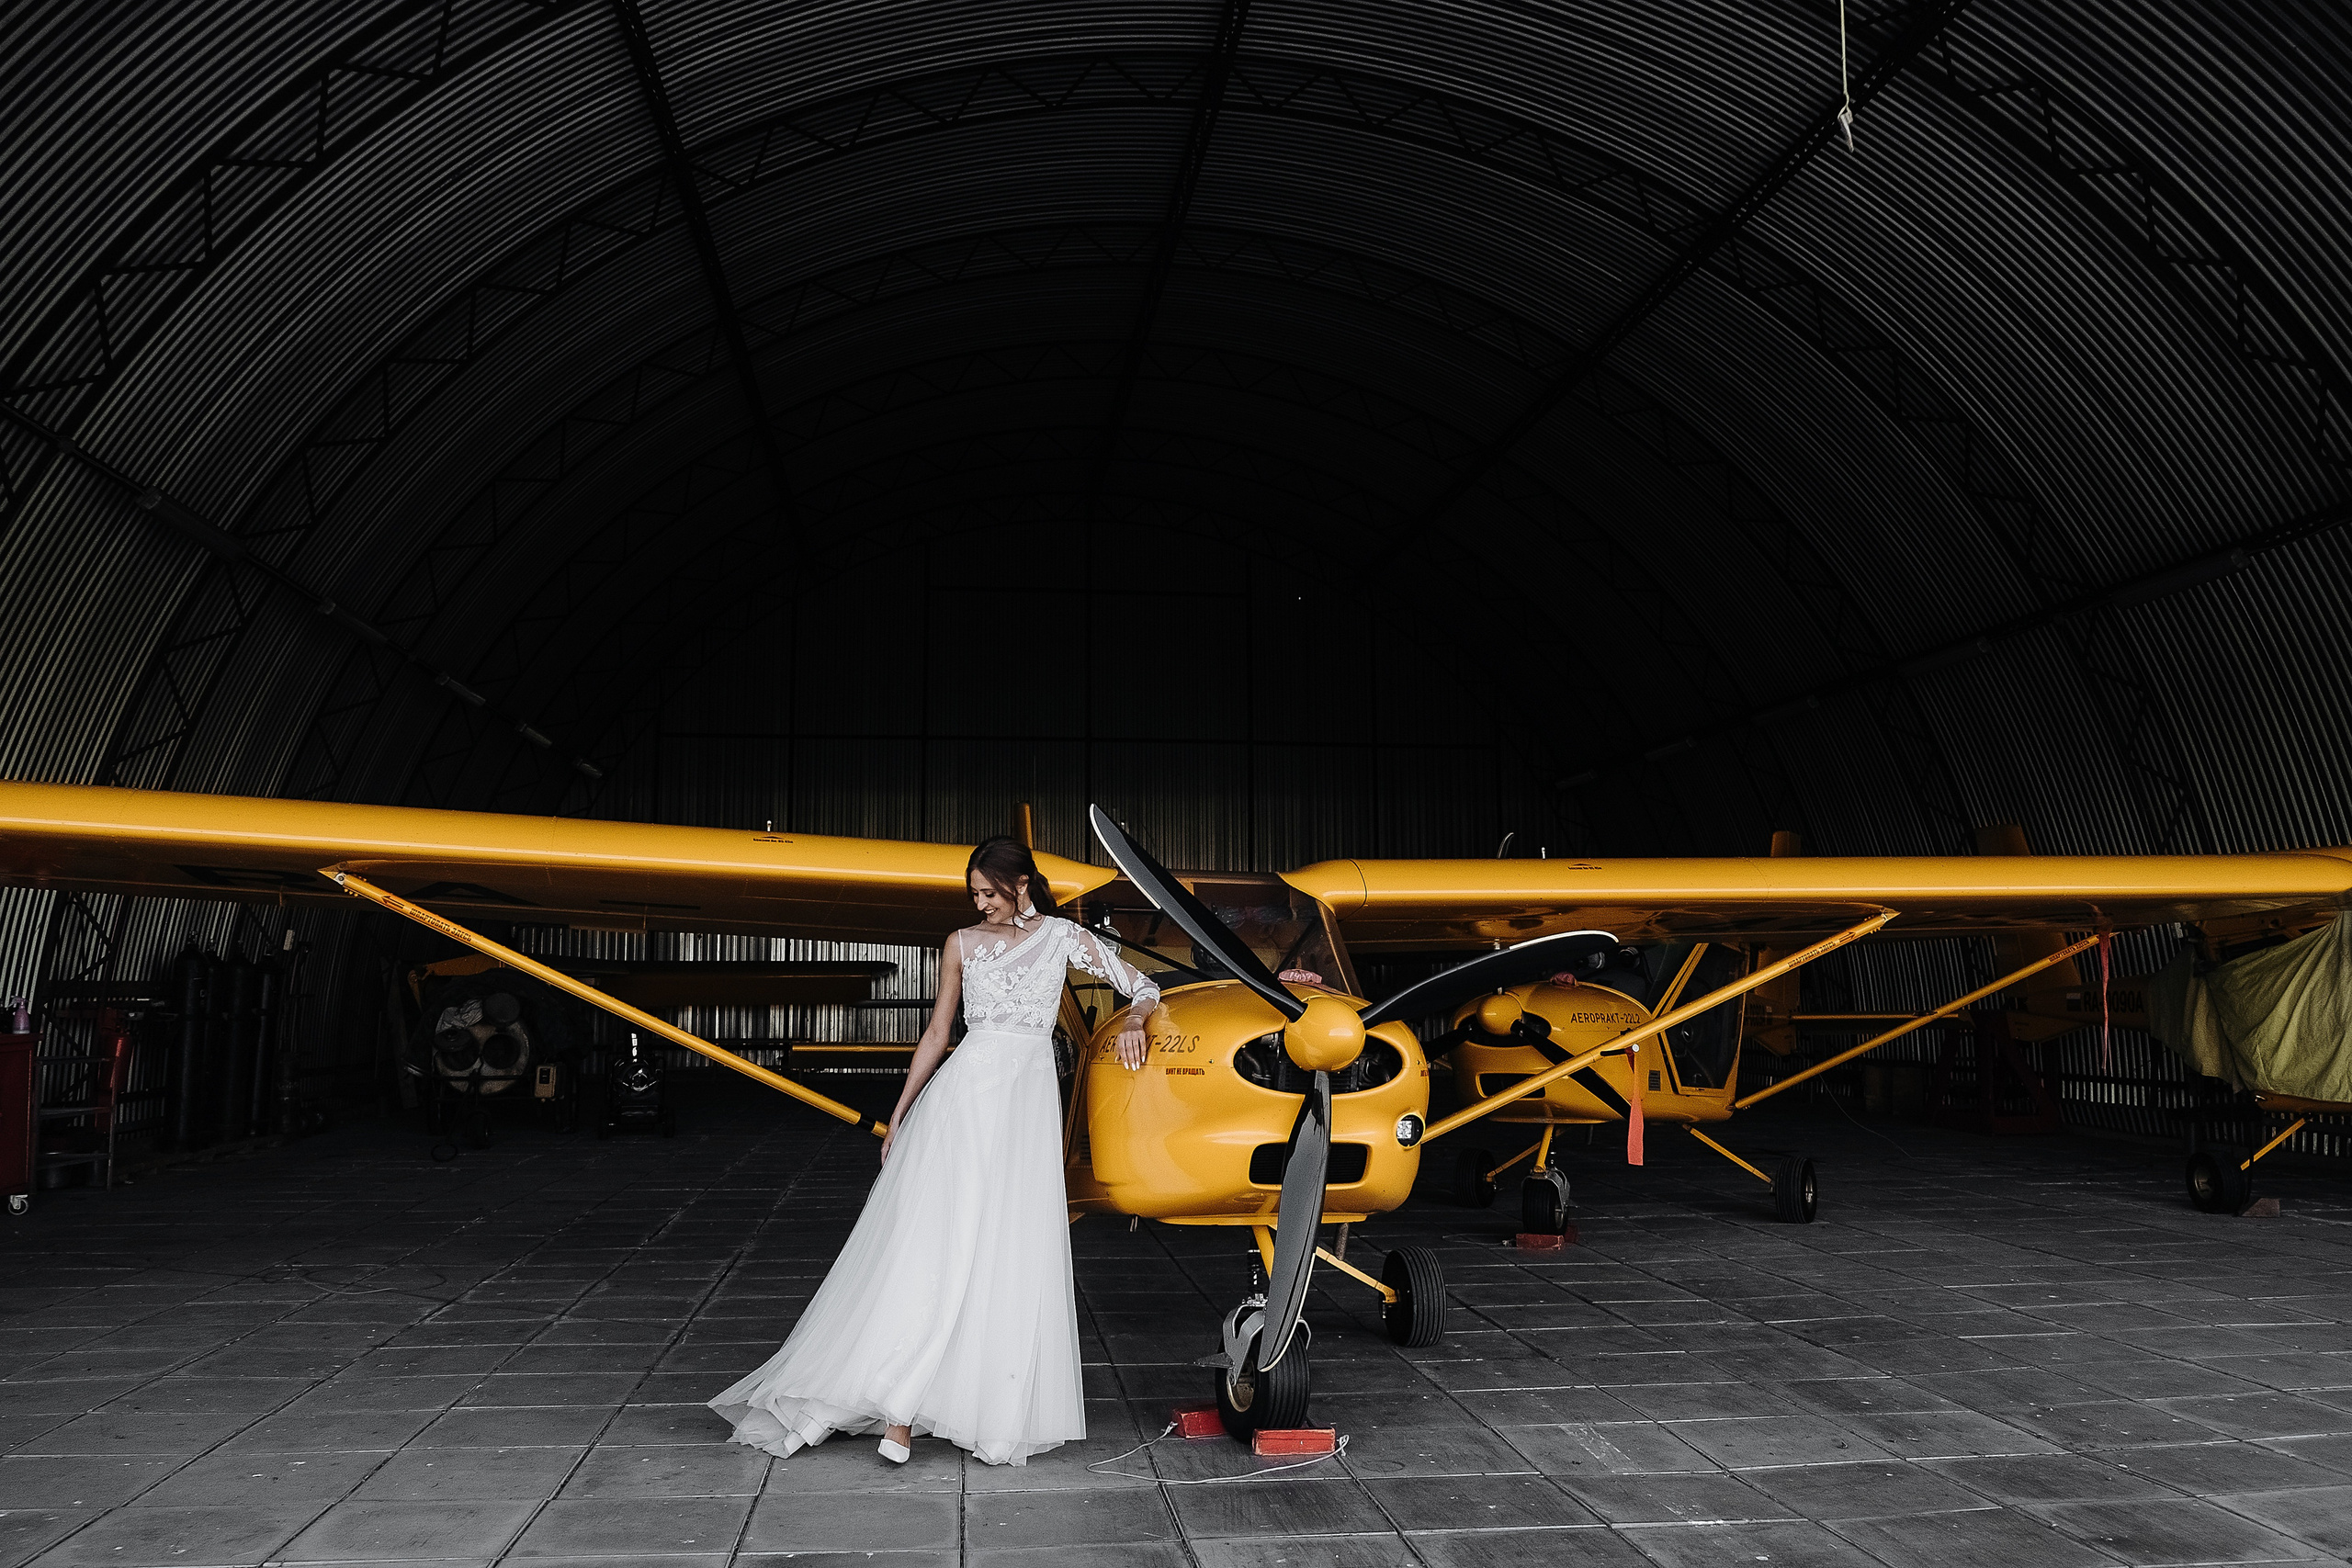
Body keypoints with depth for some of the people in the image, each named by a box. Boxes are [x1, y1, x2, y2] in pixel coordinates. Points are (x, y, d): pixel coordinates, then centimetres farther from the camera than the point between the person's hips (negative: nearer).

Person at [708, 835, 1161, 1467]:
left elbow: (1145, 989, 11)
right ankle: (900, 1411, -10)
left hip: (1029, 1105, 0)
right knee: (935, 1243, -9)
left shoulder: (1061, 936, 8)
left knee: (1013, 1256, -2)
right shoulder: (962, 945, 10)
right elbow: (936, 1033, 14)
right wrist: (899, 1115, 13)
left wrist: (1132, 1022, -12)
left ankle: (998, 1411, 5)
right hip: (964, 1093, 0)